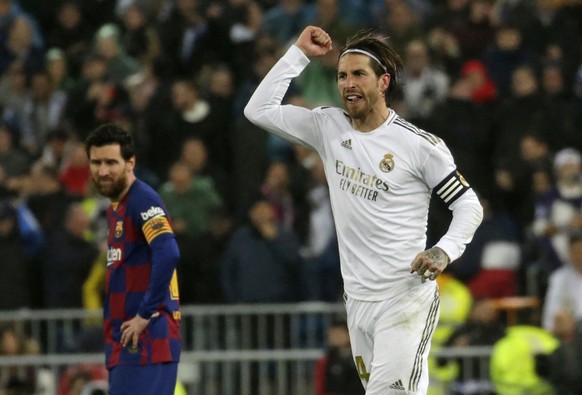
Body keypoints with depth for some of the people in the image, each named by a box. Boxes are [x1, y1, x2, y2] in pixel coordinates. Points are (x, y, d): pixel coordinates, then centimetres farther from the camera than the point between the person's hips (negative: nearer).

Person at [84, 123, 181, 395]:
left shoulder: (143, 201, -11)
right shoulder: (116, 207, 18)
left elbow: (168, 254, -25)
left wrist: (145, 315, -21)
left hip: (145, 341, -10)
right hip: (123, 342, 10)